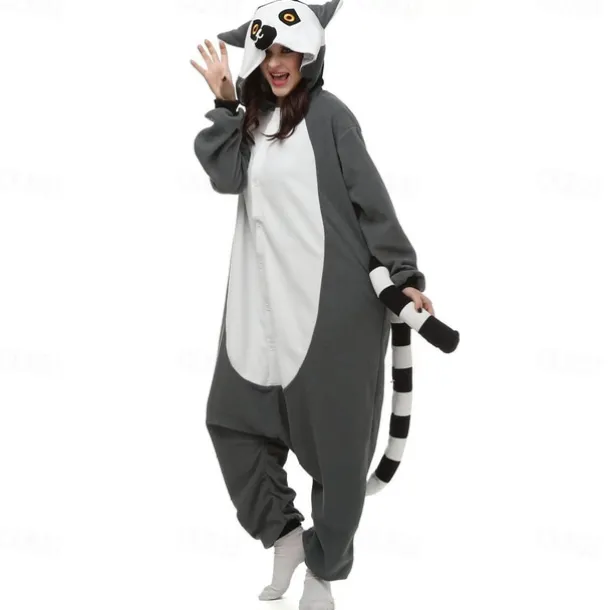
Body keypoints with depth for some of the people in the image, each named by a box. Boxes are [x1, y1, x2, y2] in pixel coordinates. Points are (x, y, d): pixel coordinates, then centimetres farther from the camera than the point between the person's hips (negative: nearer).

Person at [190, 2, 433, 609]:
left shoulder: (327, 114, -7)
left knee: (334, 440, 2)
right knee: (233, 417, 10)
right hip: (263, 305, 7)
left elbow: (372, 201, -8)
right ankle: (283, 535, 25)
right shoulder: (252, 122, 13)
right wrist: (224, 103, -10)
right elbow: (226, 176, -5)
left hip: (332, 306, -7)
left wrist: (405, 274, -10)